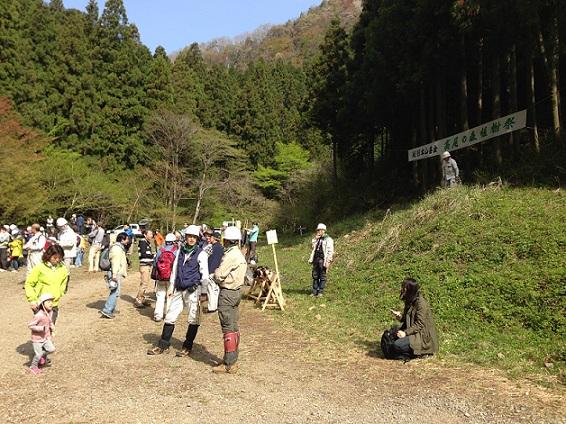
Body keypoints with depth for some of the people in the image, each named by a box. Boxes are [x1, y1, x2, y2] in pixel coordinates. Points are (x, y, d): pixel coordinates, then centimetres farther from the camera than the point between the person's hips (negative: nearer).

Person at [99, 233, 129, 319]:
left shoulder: (120, 248, 20)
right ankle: (107, 310, -10)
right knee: (115, 293, -10)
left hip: (118, 274, 11)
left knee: (114, 293, 15)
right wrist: (114, 275, -26)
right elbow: (115, 262, -21)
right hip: (117, 274, -11)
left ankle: (110, 311, 22)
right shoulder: (117, 248, -13)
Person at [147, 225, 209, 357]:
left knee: (194, 320, 2)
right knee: (170, 317, 8)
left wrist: (198, 284, -19)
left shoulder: (201, 253, -4)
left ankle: (187, 347, 16)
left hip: (193, 290, -5)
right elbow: (175, 270, 18)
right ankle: (163, 345, 20)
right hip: (179, 290, 5)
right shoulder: (181, 251, 11)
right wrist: (171, 288, 16)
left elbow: (205, 274, -5)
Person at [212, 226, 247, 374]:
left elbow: (218, 275, -19)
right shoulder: (240, 255, 11)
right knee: (234, 327, 15)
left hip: (227, 293, -10)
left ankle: (229, 364, 1)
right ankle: (233, 359, 24)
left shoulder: (230, 256, -18)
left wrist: (215, 276, 3)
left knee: (228, 329, -4)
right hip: (236, 291, 10)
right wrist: (221, 279, 4)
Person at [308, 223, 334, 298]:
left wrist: (328, 261, -16)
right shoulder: (317, 239, 18)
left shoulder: (328, 239, -4)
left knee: (322, 277, -1)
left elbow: (330, 251, -9)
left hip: (323, 260, -6)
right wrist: (316, 239, 6)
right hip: (316, 259, 6)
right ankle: (314, 292, 12)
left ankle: (320, 292, 4)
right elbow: (313, 247, 15)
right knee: (315, 276, 7)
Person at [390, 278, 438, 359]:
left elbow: (419, 324, -21)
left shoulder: (421, 303, -19)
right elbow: (407, 319, 15)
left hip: (423, 336, -10)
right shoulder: (409, 301, 9)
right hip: (413, 331, 10)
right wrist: (400, 316, -6)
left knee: (397, 345, -25)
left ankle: (420, 353, -5)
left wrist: (405, 333, -27)